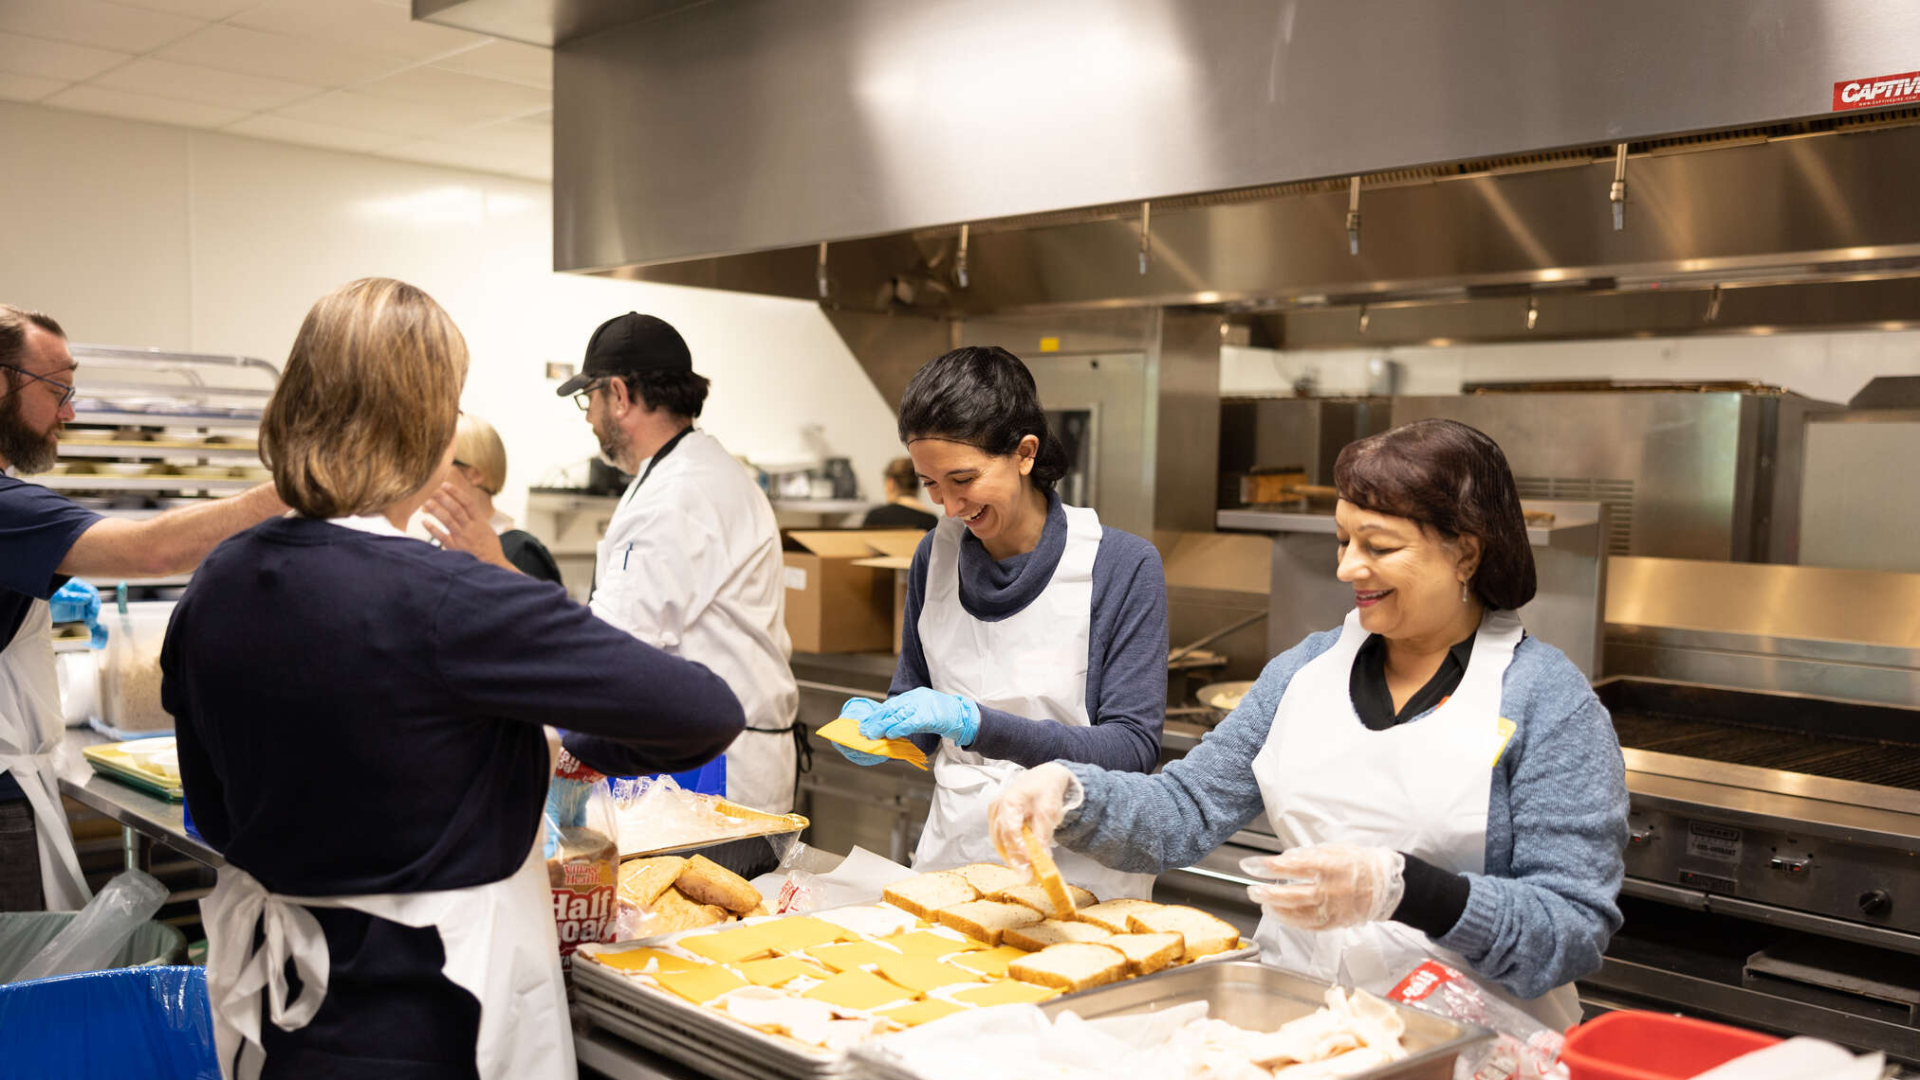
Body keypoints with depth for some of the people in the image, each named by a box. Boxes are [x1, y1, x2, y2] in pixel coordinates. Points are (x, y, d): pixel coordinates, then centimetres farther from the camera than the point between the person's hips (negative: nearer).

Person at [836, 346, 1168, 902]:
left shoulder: (1122, 565, -7)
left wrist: (976, 723, -20)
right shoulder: (936, 556, 5)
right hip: (952, 853, 4)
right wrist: (877, 723, -5)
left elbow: (1133, 750, -12)